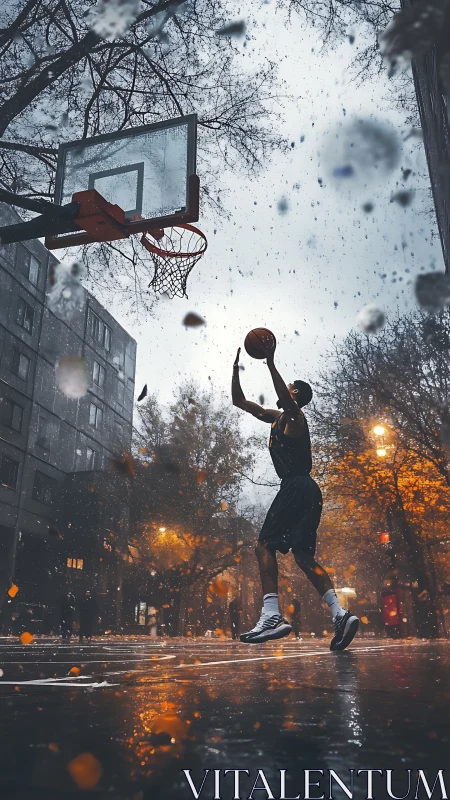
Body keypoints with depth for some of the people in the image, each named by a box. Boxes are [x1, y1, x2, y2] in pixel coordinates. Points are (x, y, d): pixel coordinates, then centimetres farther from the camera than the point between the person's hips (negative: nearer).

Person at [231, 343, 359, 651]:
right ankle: (340, 613, -2)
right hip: (304, 491, 10)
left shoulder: (295, 416, -1)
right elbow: (239, 401, 28)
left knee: (265, 545, -14)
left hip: (298, 487, -10)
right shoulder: (277, 417, 25)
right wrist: (236, 368, 22)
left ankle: (271, 615, -23)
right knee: (303, 555, 6)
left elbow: (285, 398, -27)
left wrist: (271, 362, -28)